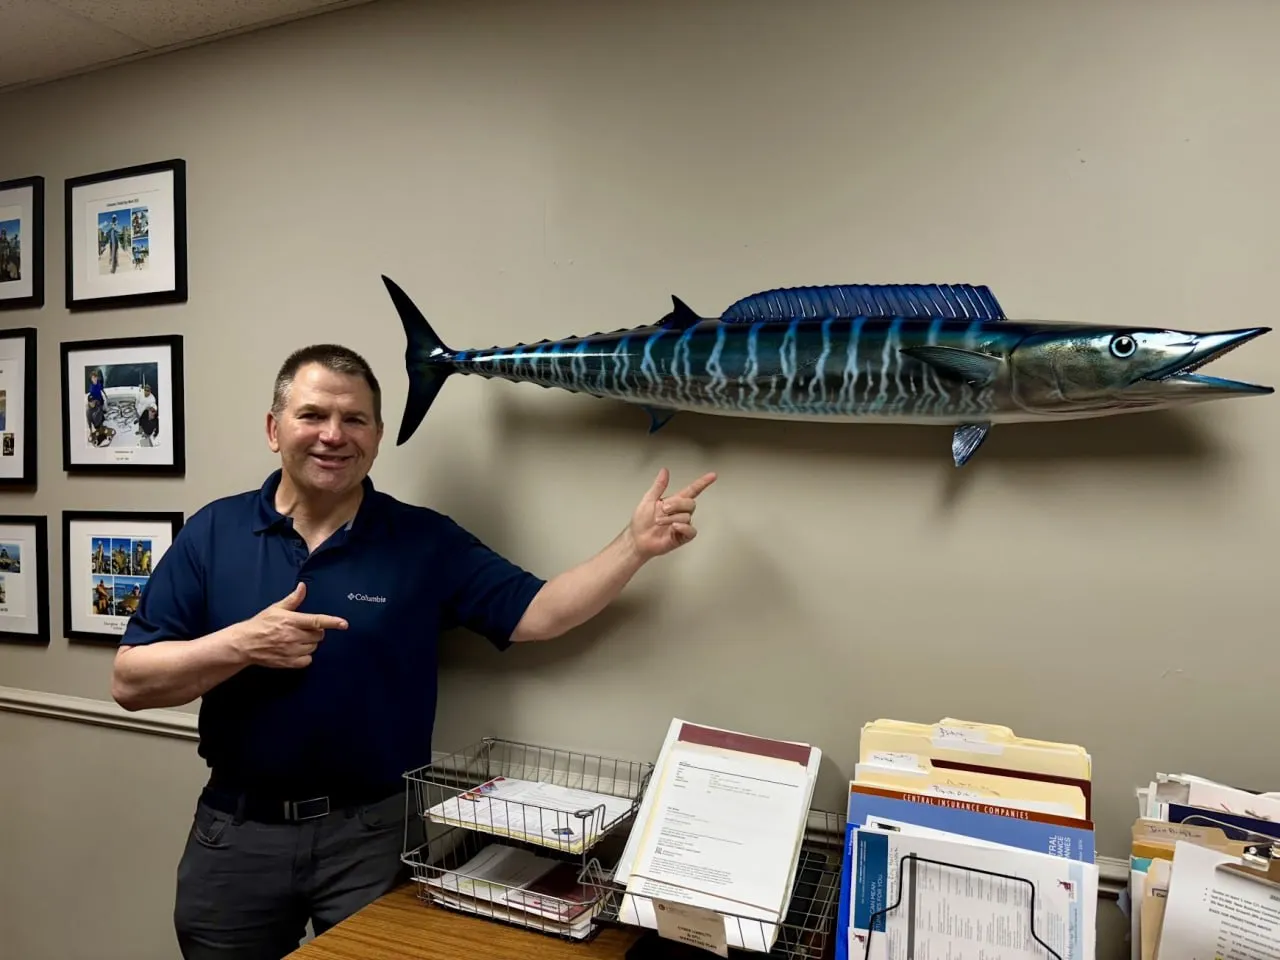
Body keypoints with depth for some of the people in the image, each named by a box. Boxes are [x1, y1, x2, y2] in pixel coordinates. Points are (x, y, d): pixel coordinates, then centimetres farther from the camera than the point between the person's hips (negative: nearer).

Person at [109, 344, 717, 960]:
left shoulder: (425, 540, -5)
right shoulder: (213, 532, -3)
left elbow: (538, 614, -10)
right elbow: (130, 683, -4)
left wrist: (636, 544, -21)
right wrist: (241, 644, -21)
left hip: (375, 833, -1)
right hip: (236, 831, 2)